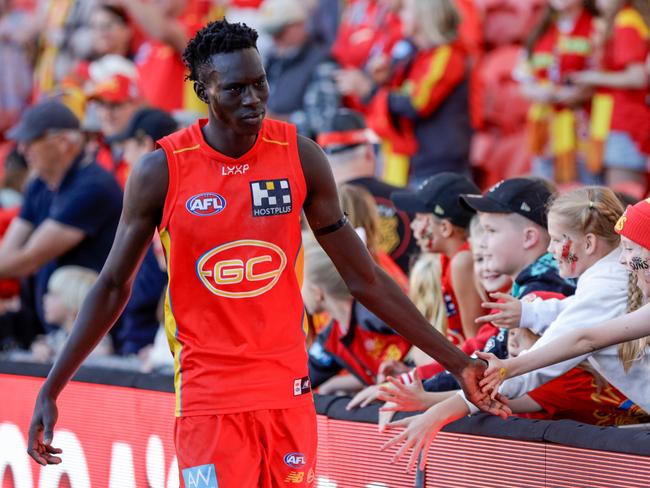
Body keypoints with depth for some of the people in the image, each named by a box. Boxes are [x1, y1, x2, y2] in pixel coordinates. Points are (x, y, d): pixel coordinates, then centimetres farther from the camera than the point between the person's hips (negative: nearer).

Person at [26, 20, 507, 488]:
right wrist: (50, 391, 1)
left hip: (289, 393, 3)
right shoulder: (161, 171, -7)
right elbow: (114, 286, 4)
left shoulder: (300, 157, -1)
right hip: (209, 398, -2)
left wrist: (456, 361, 4)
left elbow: (364, 279, 5)